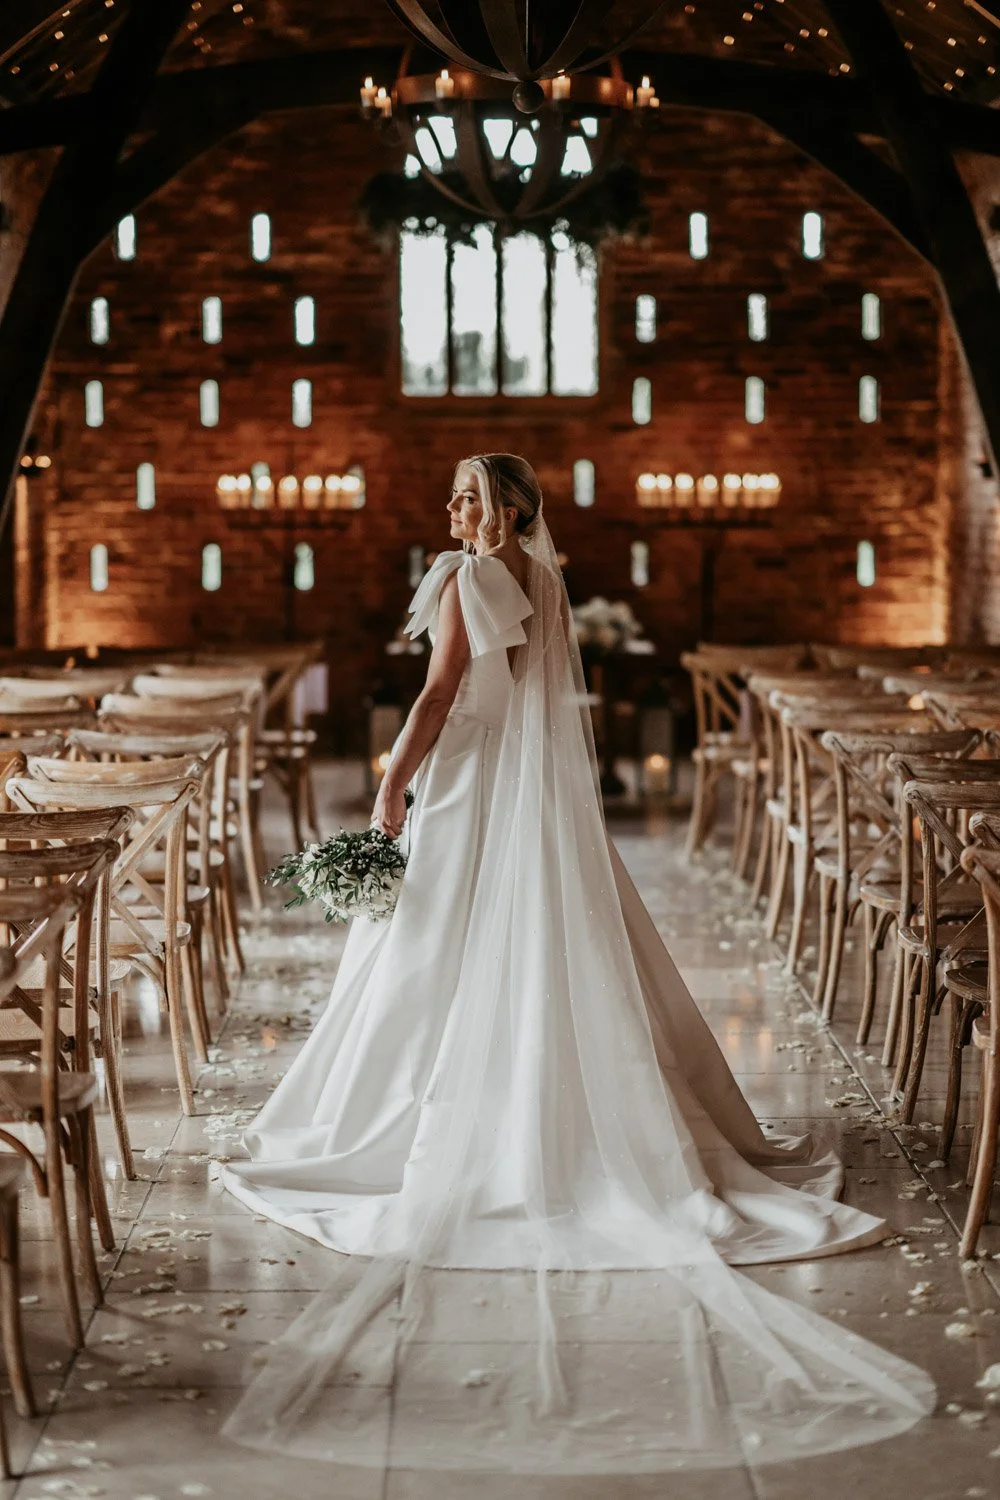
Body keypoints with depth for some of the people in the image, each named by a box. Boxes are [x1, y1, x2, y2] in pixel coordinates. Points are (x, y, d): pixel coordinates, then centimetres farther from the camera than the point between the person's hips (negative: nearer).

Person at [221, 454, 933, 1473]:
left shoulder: (466, 577, -12)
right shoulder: (545, 579, 10)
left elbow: (442, 692, -17)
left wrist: (393, 784, -14)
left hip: (476, 781, -7)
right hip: (546, 791, 7)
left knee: (453, 956, -1)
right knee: (562, 947, 8)